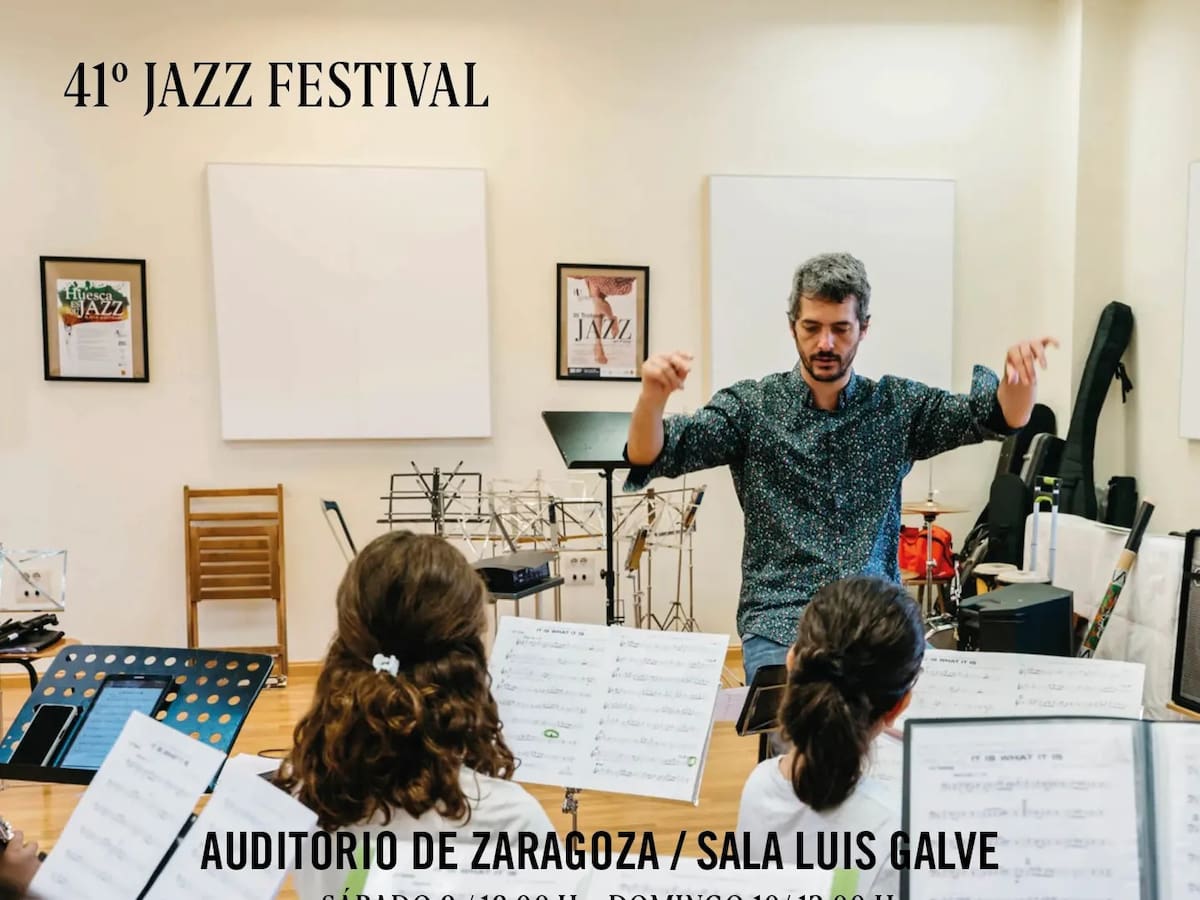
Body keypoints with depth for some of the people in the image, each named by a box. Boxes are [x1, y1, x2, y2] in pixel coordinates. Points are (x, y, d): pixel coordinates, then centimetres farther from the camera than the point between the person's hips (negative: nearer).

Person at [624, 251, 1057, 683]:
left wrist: (1021, 371, -23)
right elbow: (648, 457, -8)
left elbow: (1002, 416, 0)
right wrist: (653, 395, -30)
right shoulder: (751, 405, 1)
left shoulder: (898, 405, 8)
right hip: (779, 619, -2)